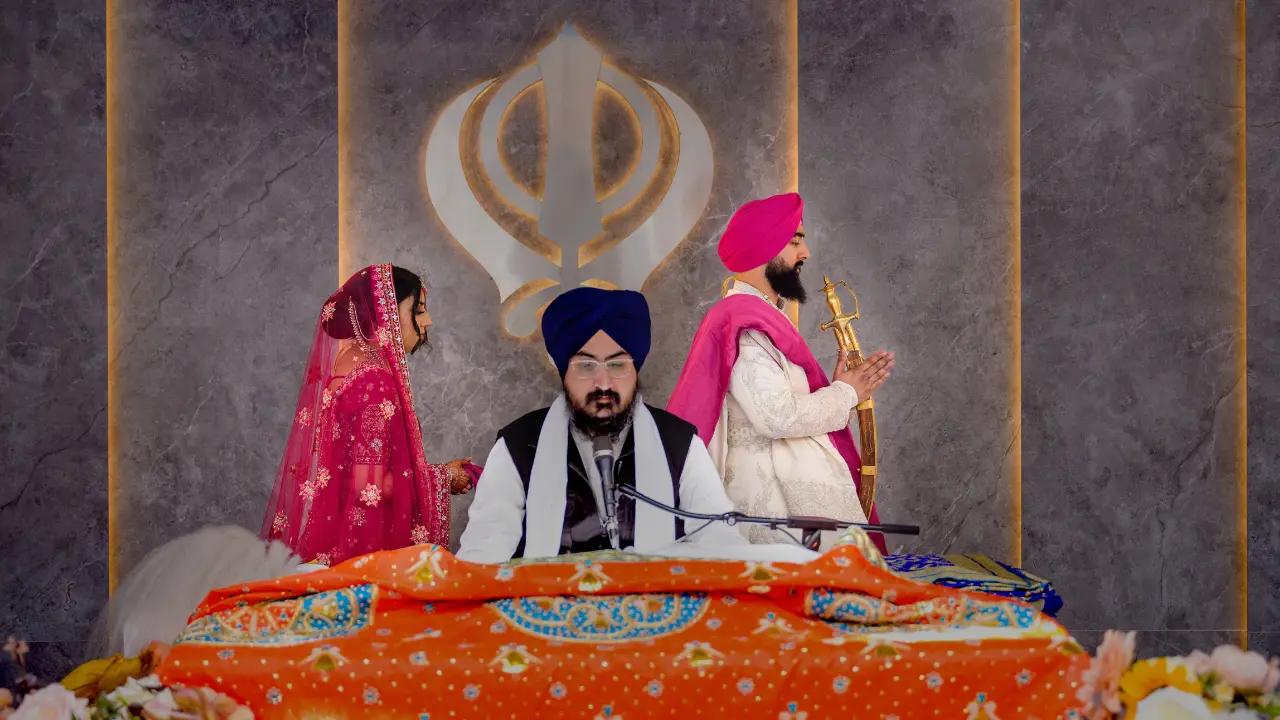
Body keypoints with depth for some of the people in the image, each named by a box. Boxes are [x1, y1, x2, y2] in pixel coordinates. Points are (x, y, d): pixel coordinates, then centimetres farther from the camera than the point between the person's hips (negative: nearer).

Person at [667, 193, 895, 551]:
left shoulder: (762, 318, 18)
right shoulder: (745, 323, -14)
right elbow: (779, 417, -23)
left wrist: (848, 393, 7)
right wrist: (844, 394, -8)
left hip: (795, 493, 10)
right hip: (776, 500, -10)